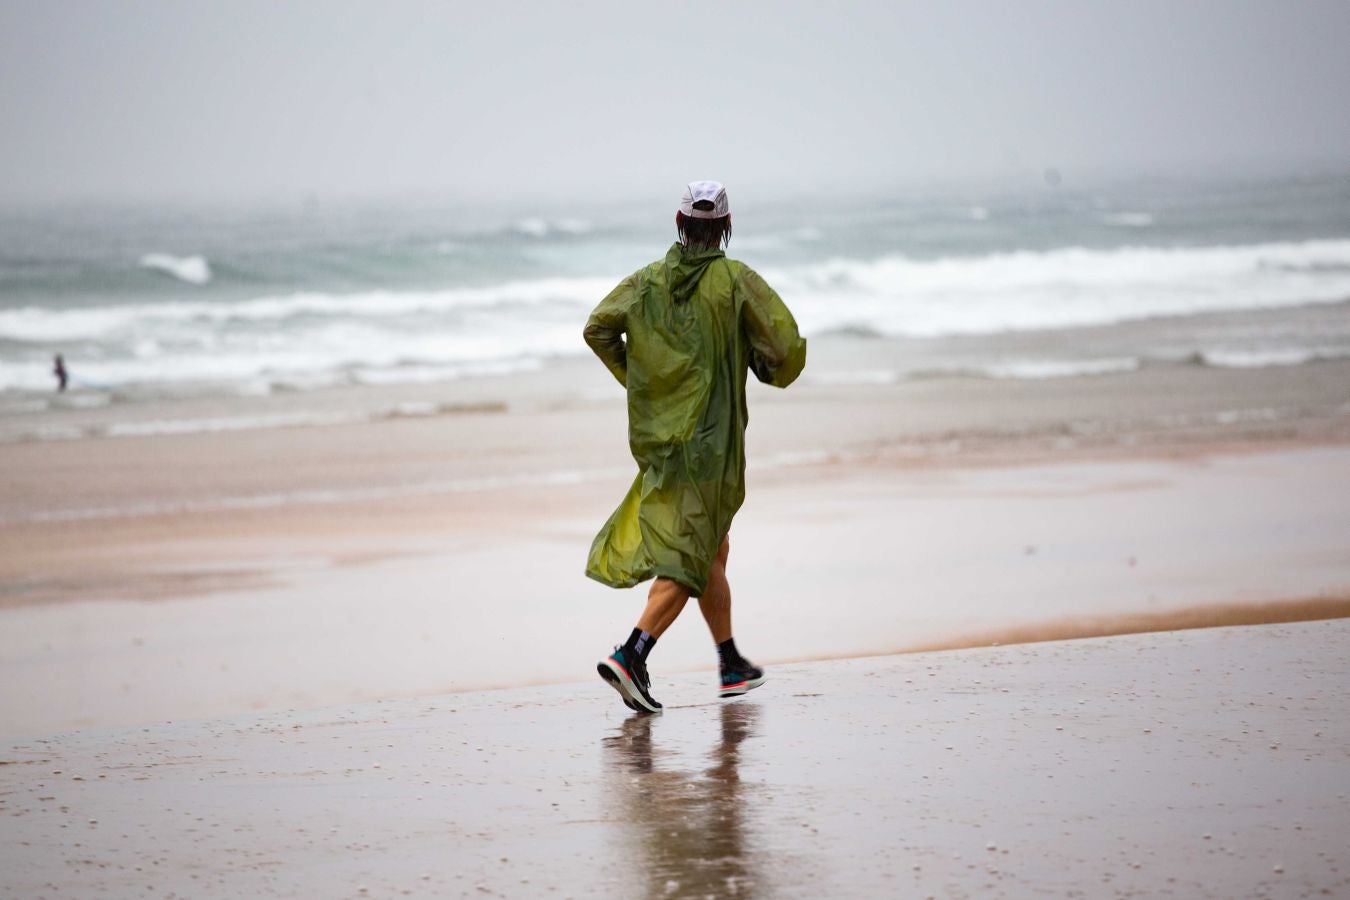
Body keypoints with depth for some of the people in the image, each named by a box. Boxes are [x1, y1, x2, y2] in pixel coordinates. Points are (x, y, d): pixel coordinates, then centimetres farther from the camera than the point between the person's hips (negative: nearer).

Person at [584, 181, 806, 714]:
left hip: (655, 436, 5)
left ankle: (732, 665, 29)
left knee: (711, 549, 20)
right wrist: (773, 370, 12)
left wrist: (634, 378, 11)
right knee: (685, 561, -7)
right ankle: (632, 656, -25)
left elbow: (598, 328, -5)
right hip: (710, 440, -5)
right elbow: (784, 342, -12)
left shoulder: (646, 281, 5)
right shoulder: (736, 280, -6)